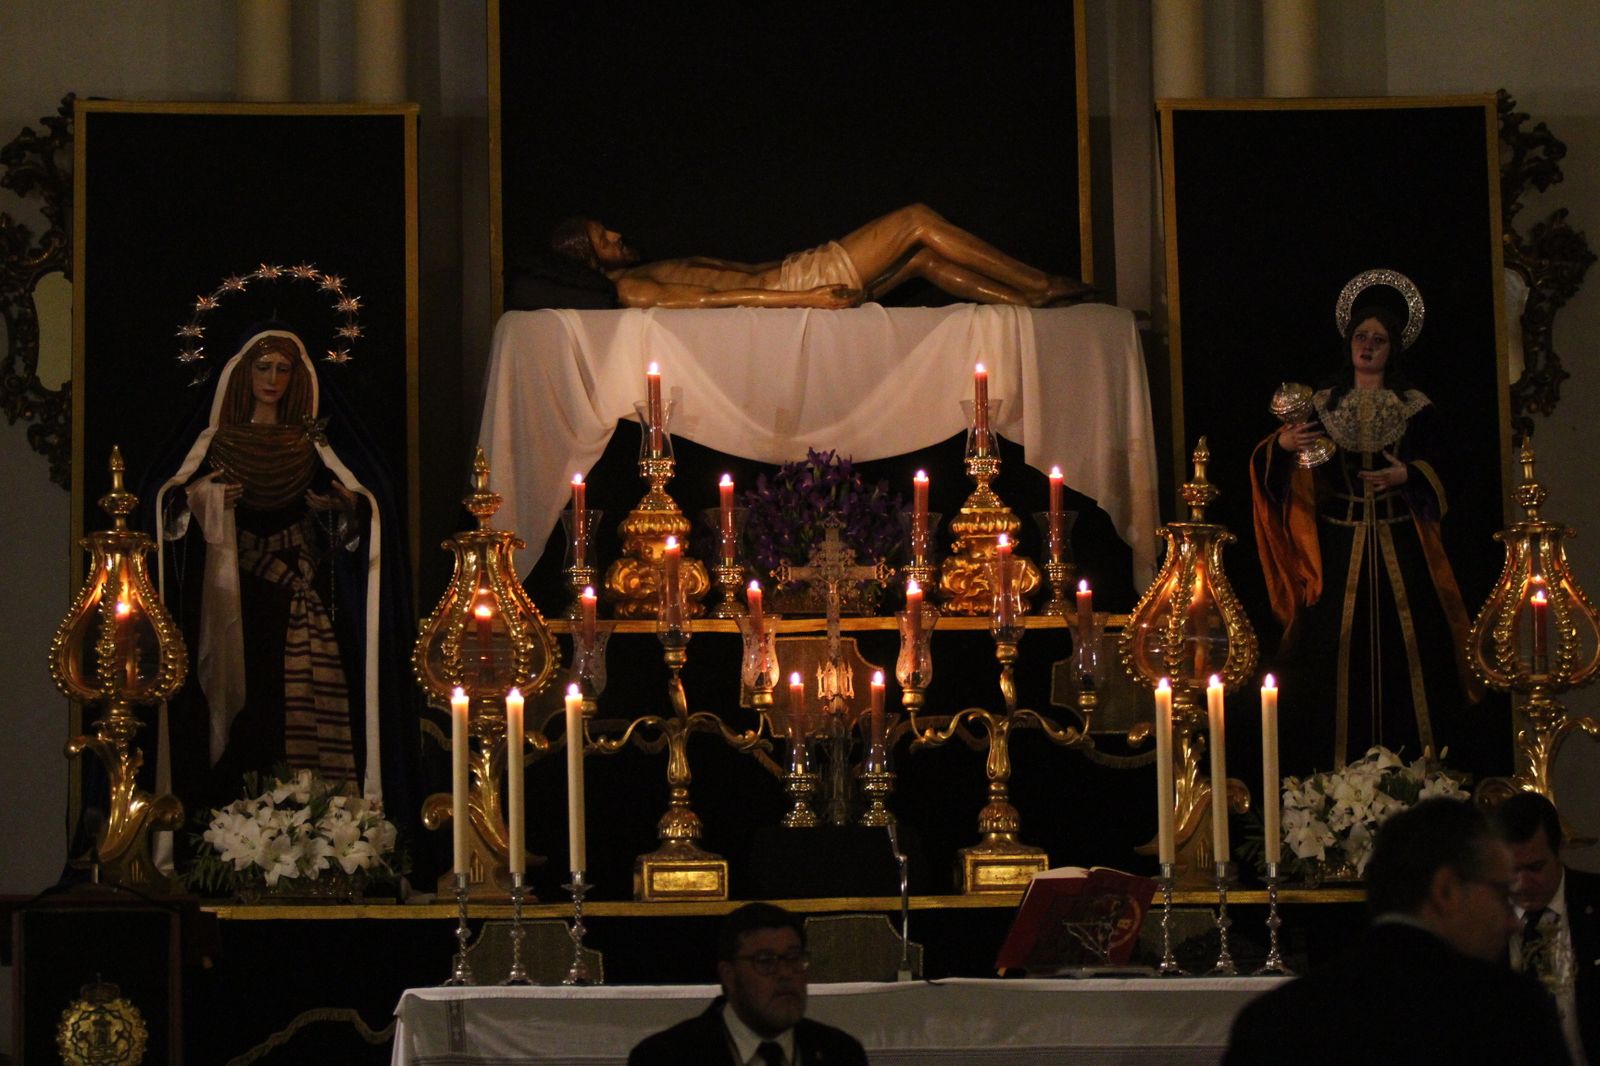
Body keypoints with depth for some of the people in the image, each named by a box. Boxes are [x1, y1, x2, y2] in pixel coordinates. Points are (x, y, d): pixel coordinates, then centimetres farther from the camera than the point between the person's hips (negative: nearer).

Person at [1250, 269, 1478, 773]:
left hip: (1399, 549, 0)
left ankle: (1413, 767, 2)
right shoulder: (1323, 405, 8)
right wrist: (1282, 445, -15)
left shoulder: (1416, 409, 6)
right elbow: (1277, 469, 5)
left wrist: (1407, 475, -17)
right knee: (1337, 651, -5)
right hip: (1338, 548, 0)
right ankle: (1338, 778, -1)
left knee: (1405, 650, -5)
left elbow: (1437, 475, 2)